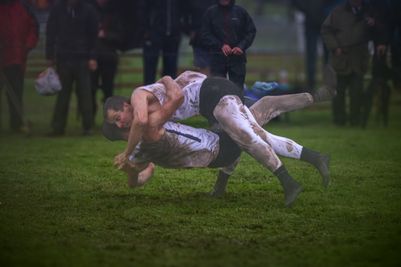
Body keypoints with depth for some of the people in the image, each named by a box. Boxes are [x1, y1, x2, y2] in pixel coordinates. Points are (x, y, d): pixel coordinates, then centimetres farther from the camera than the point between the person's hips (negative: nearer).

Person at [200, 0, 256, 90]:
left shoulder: (240, 12, 4)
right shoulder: (211, 12, 2)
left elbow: (251, 32, 7)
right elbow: (205, 34, 0)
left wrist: (241, 46, -8)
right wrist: (220, 45, -13)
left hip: (237, 57, 0)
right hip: (217, 58, 0)